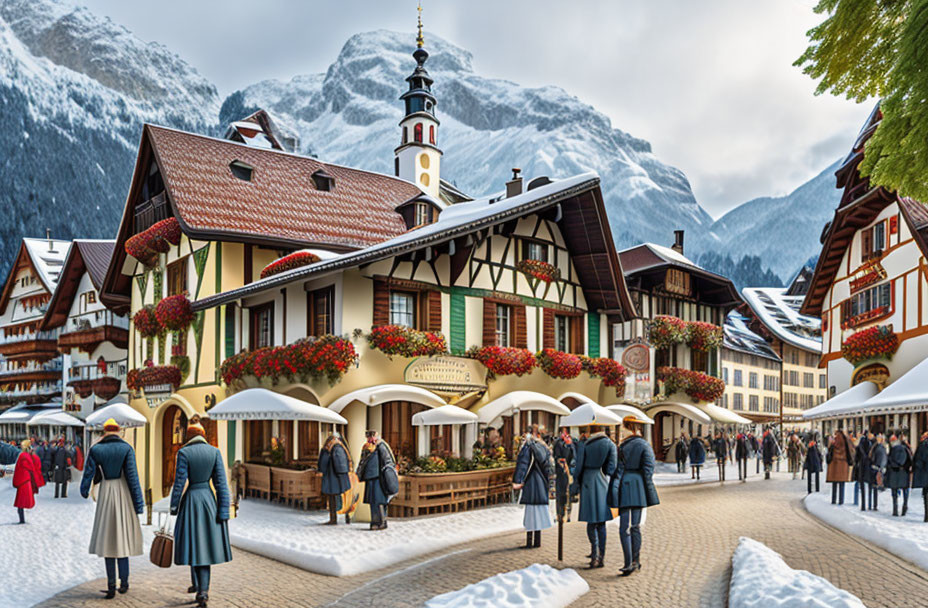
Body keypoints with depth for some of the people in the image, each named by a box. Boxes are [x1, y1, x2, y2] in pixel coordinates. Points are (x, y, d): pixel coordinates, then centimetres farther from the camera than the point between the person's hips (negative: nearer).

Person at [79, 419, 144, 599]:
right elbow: (132, 476, -10)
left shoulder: (95, 449, -1)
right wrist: (138, 503, -5)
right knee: (123, 536, 10)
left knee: (107, 538, 6)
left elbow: (89, 473, 3)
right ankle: (124, 582, 13)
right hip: (123, 492, -1)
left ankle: (111, 587, 7)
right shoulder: (126, 448, -6)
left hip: (105, 494, 1)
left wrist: (84, 491, 26)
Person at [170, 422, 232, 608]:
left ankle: (197, 584, 24)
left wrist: (174, 506, 3)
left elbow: (179, 482, -9)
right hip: (209, 499, 2)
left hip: (191, 500, -2)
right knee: (206, 543, 7)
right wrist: (223, 512, -1)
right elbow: (221, 483, -3)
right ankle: (202, 590, -3)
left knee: (193, 542, 14)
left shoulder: (183, 453, -8)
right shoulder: (215, 452, -1)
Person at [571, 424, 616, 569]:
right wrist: (611, 486, 8)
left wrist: (576, 487, 8)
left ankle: (595, 551, -11)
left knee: (591, 520, 6)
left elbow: (579, 467, -2)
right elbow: (612, 467, -2)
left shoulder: (585, 446, -3)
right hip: (603, 483, 2)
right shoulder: (610, 445, 0)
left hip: (588, 482, -1)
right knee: (601, 522, 9)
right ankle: (599, 557, 11)